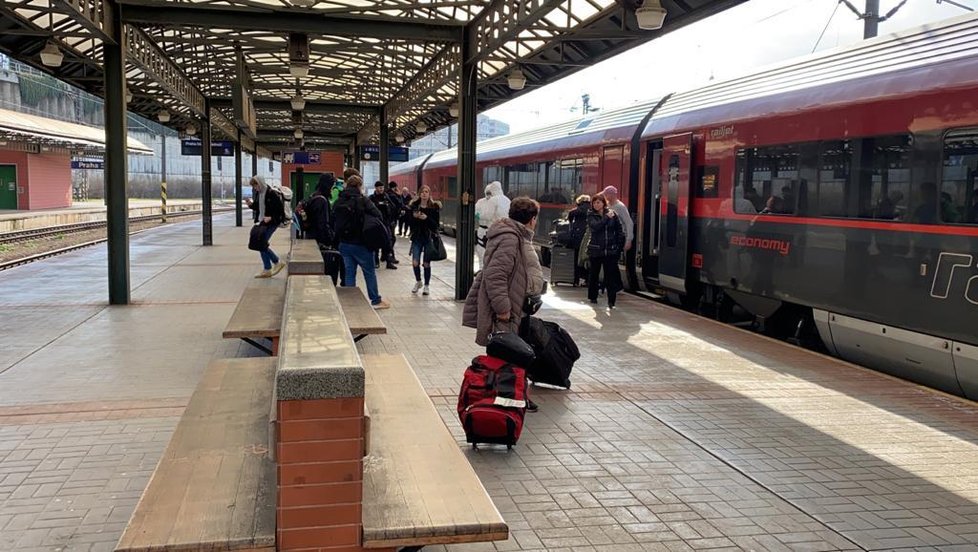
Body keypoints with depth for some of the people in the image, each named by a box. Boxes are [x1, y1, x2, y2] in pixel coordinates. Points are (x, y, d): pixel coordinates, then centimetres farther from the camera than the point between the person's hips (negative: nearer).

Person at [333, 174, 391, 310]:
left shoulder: (339, 202, 4)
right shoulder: (362, 201, -13)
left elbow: (333, 223, 9)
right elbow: (378, 216, -19)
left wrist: (340, 235, 15)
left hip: (344, 244, 5)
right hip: (360, 243, -5)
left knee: (349, 272, 11)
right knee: (369, 272, 8)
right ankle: (376, 300, 15)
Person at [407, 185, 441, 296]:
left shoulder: (434, 207, -3)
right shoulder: (414, 206, 3)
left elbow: (436, 224, -7)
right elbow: (408, 222, 3)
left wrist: (427, 218, -22)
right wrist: (414, 217, -17)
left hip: (429, 238, -2)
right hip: (417, 237, 2)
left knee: (426, 263, 2)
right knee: (415, 262, -4)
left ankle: (426, 285, 19)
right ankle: (418, 281, 23)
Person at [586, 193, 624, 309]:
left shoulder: (613, 214, 4)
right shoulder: (591, 216, 1)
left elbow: (619, 230, 9)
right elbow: (595, 226, -19)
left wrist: (619, 245, 3)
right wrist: (607, 218, -15)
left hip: (610, 250, 0)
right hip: (595, 250, 0)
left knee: (611, 276, -2)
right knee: (593, 274, 11)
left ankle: (611, 301, 0)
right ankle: (592, 297, 27)